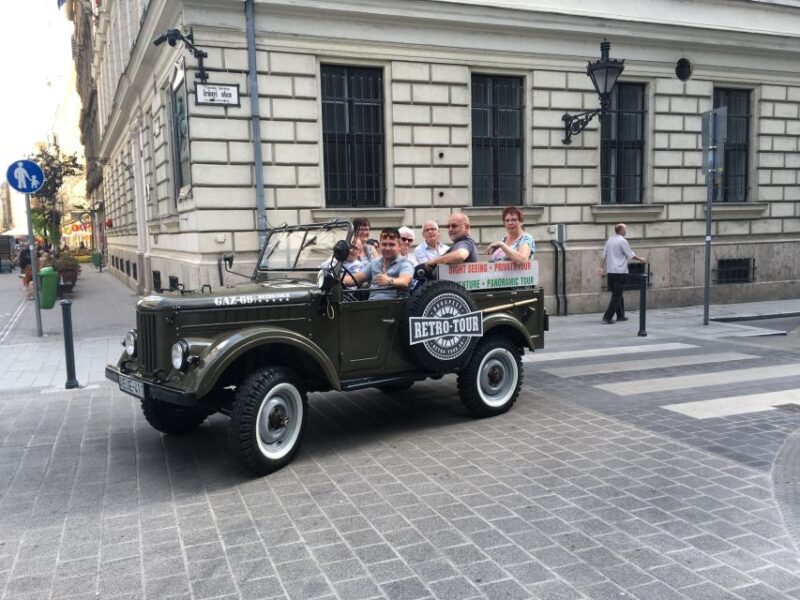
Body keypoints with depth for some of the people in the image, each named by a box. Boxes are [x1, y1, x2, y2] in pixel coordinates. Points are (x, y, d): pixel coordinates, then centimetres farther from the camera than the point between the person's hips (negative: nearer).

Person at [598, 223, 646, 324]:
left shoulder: (609, 240, 11)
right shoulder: (622, 241, -10)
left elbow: (604, 255, 9)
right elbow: (631, 255, -5)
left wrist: (601, 267, 8)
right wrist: (641, 259, 10)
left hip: (610, 271, 7)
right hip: (620, 272, -7)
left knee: (617, 294, 16)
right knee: (617, 296, -5)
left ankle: (620, 316, 21)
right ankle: (607, 317, -11)